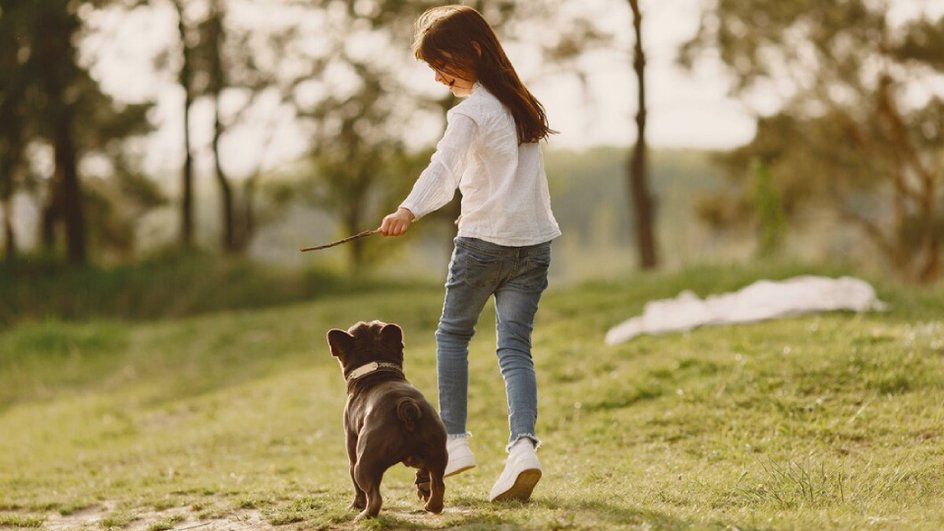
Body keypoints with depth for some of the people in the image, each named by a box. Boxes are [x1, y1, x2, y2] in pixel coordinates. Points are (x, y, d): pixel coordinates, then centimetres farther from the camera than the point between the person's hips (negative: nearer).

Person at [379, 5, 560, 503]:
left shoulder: (470, 112, -11)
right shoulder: (517, 102, 13)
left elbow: (444, 166, -29)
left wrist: (409, 209, -42)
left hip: (484, 241, -6)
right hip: (534, 241, 6)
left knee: (452, 333, 14)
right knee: (515, 346, 2)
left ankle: (454, 439, 11)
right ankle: (523, 444, -17)